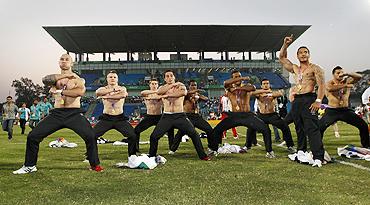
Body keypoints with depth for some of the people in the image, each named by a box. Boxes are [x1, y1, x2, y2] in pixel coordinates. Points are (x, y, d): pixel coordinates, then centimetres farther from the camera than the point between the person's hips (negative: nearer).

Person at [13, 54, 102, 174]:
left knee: (90, 136, -22)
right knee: (33, 136, 0)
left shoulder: (78, 79, 5)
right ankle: (29, 166, 21)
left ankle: (95, 165, -3)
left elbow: (80, 92, -18)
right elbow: (45, 80, -12)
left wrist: (60, 92, -16)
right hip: (56, 114, 3)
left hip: (74, 114, -3)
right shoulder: (55, 78, 14)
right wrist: (65, 75, -13)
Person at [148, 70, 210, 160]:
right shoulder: (163, 87, 10)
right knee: (154, 136, -5)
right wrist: (173, 84, -14)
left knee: (194, 134, -9)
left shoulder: (180, 86, 5)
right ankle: (151, 156, 16)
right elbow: (159, 92, -16)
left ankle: (202, 155, 5)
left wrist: (167, 95, -21)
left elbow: (183, 92, -21)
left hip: (180, 116, -1)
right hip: (166, 116, 2)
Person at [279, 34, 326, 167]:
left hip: (309, 99, -7)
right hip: (296, 101, 7)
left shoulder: (314, 68, 2)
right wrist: (285, 45, 15)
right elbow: (282, 58, 28)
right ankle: (301, 151, 22)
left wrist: (319, 100, -20)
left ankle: (318, 157, -19)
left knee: (312, 128, -16)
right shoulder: (295, 69, 20)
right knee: (299, 128, 12)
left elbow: (321, 85, -8)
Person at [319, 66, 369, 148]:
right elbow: (330, 89, -31)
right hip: (332, 111, -3)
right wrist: (345, 85, -36)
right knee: (319, 128, -17)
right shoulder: (330, 83, -6)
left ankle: (366, 146, 16)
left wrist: (347, 74, -25)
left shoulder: (347, 81, 5)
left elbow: (359, 77, -10)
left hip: (345, 110, 3)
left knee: (363, 125, -1)